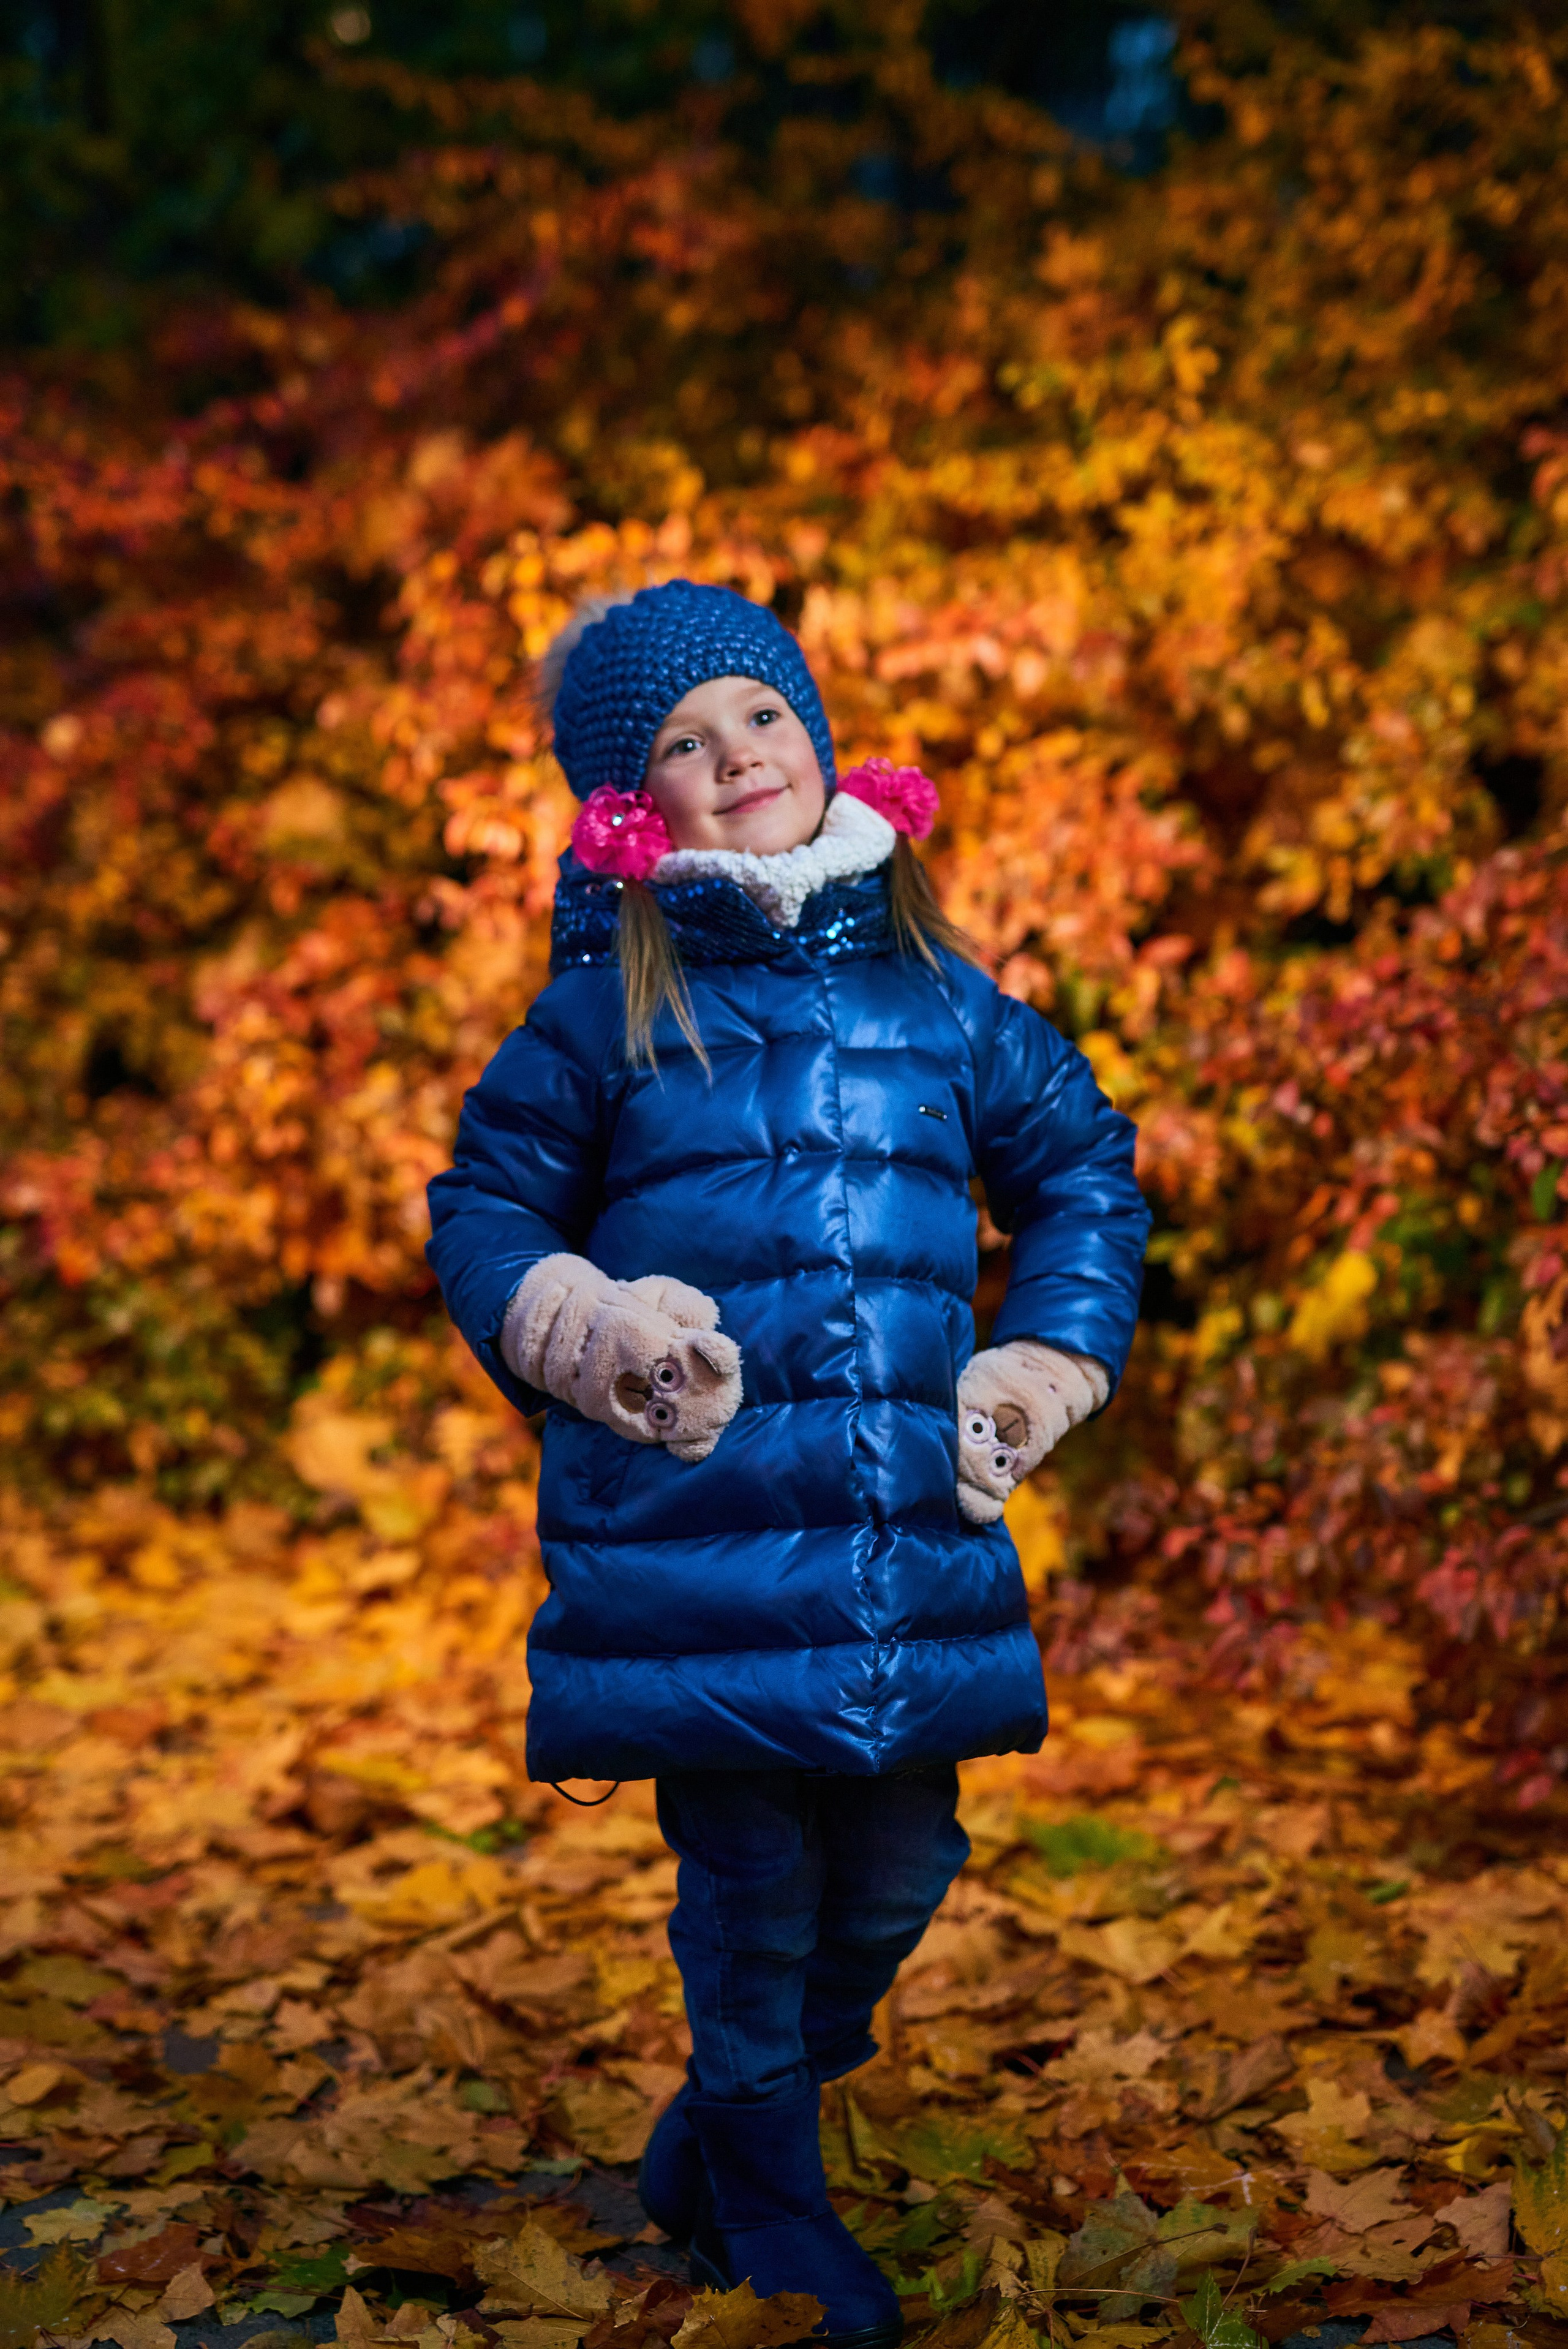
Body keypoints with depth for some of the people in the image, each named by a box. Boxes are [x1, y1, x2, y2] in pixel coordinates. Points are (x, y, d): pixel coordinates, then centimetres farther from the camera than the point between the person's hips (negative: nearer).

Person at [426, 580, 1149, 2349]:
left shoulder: (936, 988, 10)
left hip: (911, 1540, 4)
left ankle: (716, 2138, 37)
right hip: (694, 1527, -3)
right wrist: (586, 1332, -9)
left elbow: (1082, 1162, 21)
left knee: (896, 1877, 12)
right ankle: (771, 2205, 27)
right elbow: (483, 1207, 9)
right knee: (750, 1884, 4)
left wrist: (1050, 1356, 9)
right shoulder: (609, 1005, 3)